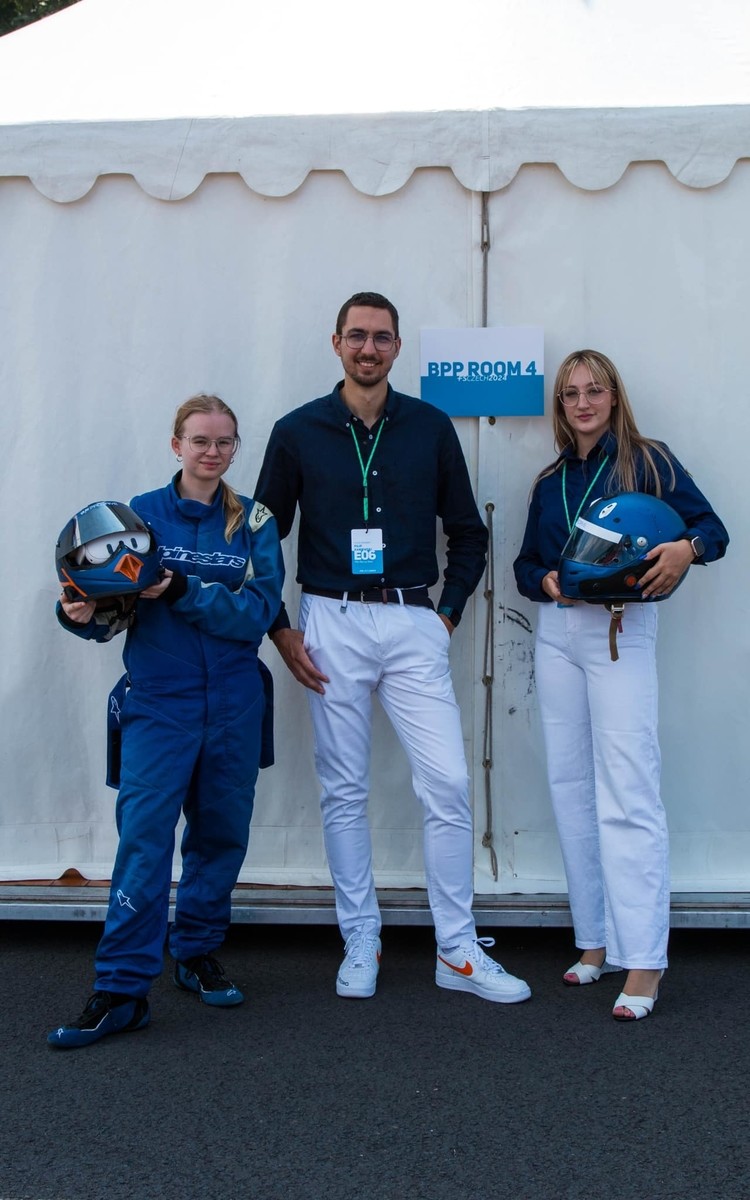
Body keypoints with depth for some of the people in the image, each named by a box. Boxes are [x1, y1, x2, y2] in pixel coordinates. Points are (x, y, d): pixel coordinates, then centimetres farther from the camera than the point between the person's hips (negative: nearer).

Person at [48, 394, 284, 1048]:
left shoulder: (254, 523, 4)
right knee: (144, 832, -10)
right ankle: (122, 988, -4)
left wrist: (180, 589, -23)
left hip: (234, 703, 2)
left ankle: (199, 952, 29)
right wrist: (84, 614, -23)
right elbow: (114, 614, -1)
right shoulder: (142, 513, 3)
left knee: (222, 831, 10)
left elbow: (255, 614, -10)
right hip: (160, 699, -2)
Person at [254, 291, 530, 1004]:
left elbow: (467, 533, 13)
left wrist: (448, 612, 4)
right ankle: (360, 945, 19)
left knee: (448, 783, -5)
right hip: (331, 625, 0)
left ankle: (458, 952, 8)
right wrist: (279, 630, 1)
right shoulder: (297, 432, 4)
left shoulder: (431, 429, 7)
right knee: (343, 792, 5)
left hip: (413, 625, 1)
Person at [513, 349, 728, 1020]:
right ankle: (596, 940, 17)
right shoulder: (550, 481, 16)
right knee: (571, 789, 7)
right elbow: (526, 563, 19)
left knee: (627, 793, -11)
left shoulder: (648, 462, 3)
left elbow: (712, 528, 0)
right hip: (558, 633, 6)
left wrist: (686, 548, -22)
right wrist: (545, 581, -3)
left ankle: (643, 959, -8)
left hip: (621, 634, -5)